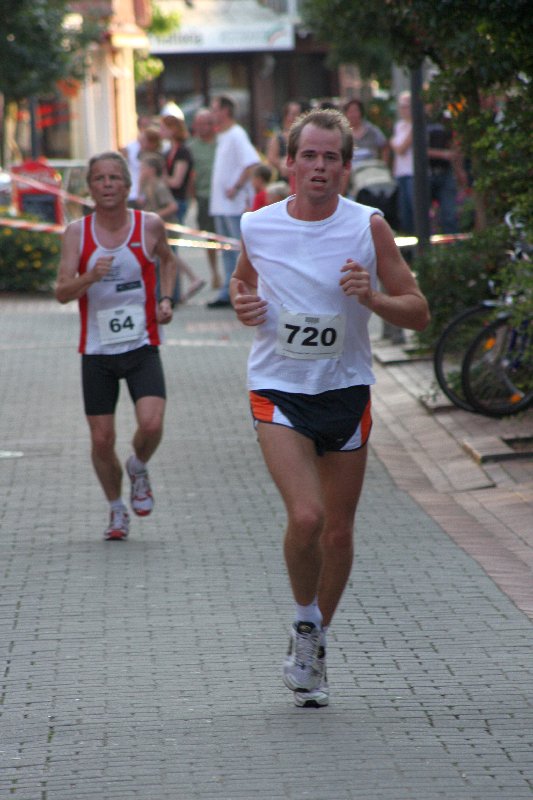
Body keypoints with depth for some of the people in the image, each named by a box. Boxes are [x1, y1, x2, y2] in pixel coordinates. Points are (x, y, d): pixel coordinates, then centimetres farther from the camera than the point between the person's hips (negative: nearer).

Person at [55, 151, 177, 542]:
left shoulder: (150, 225, -2)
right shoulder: (77, 232, -4)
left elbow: (167, 259, 20)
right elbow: (62, 292, -10)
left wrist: (166, 298, 4)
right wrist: (91, 277, -29)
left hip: (142, 346, 0)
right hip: (97, 349, 1)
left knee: (151, 425, -19)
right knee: (102, 440, 2)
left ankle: (138, 467, 15)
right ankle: (117, 509, 26)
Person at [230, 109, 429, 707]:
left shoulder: (367, 227, -7)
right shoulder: (257, 228, -3)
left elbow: (418, 312, -4)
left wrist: (371, 297, -23)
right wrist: (242, 304, -3)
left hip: (345, 391, 1)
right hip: (278, 390, -1)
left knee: (338, 532, 7)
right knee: (305, 516, -20)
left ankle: (314, 644, 29)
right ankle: (304, 623, 5)